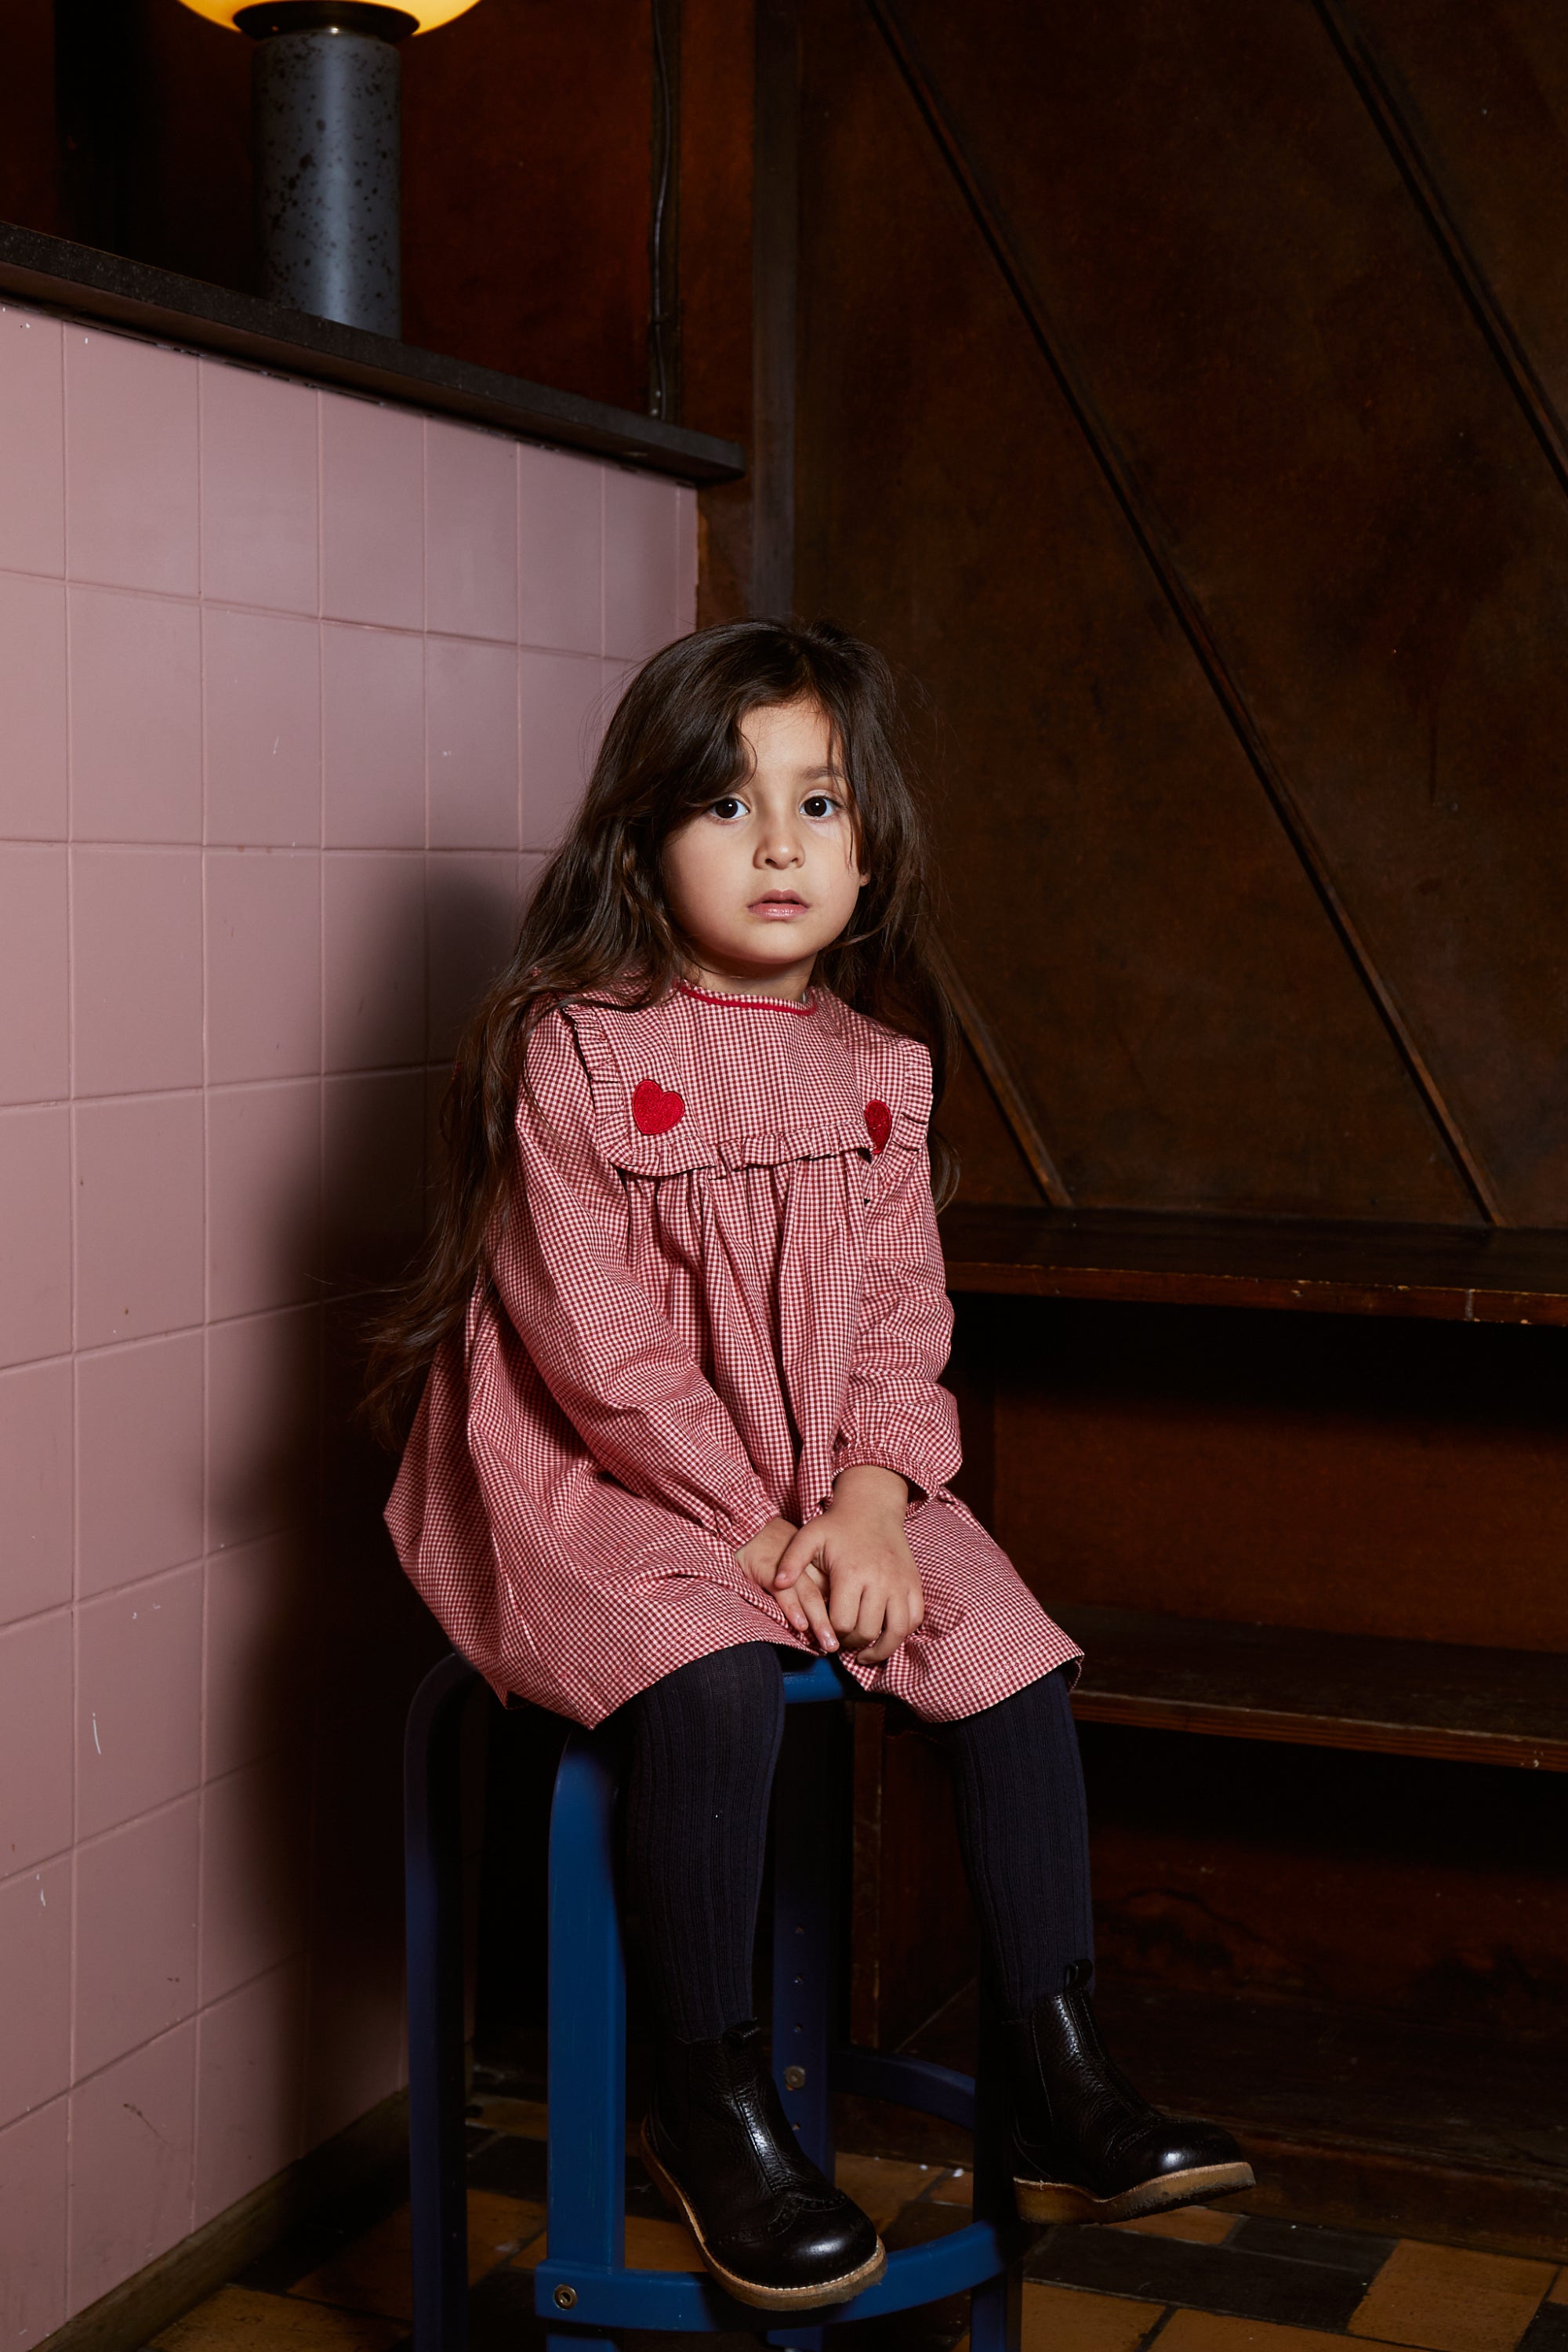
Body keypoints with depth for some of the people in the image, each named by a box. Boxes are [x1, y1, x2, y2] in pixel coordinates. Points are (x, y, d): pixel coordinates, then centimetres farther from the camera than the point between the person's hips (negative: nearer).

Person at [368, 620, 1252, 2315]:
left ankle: (1063, 2104, 0)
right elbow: (599, 1345, -15)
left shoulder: (879, 1063, 6)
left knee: (1016, 1665, -12)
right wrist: (751, 1528, -17)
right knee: (716, 1682, -32)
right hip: (598, 1486, -5)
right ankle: (711, 2106, -11)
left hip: (835, 1489, 6)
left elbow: (902, 1316, 4)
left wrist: (868, 1507, -12)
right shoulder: (574, 1048, -12)